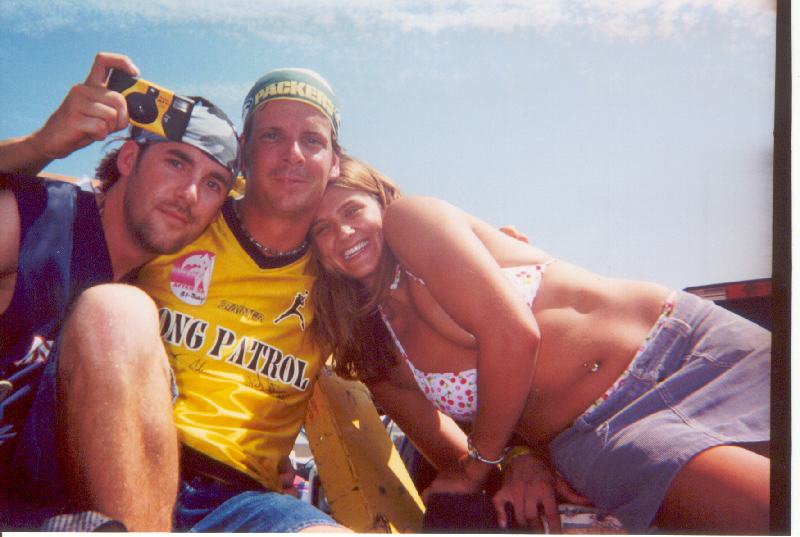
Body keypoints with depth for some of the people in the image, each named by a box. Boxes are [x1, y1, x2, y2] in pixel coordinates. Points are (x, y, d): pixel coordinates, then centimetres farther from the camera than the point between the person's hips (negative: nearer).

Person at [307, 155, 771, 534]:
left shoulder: (410, 217, -6)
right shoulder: (375, 360, 7)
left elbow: (511, 332, -16)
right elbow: (457, 460, 11)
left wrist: (480, 463, -4)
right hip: (595, 439, 2)